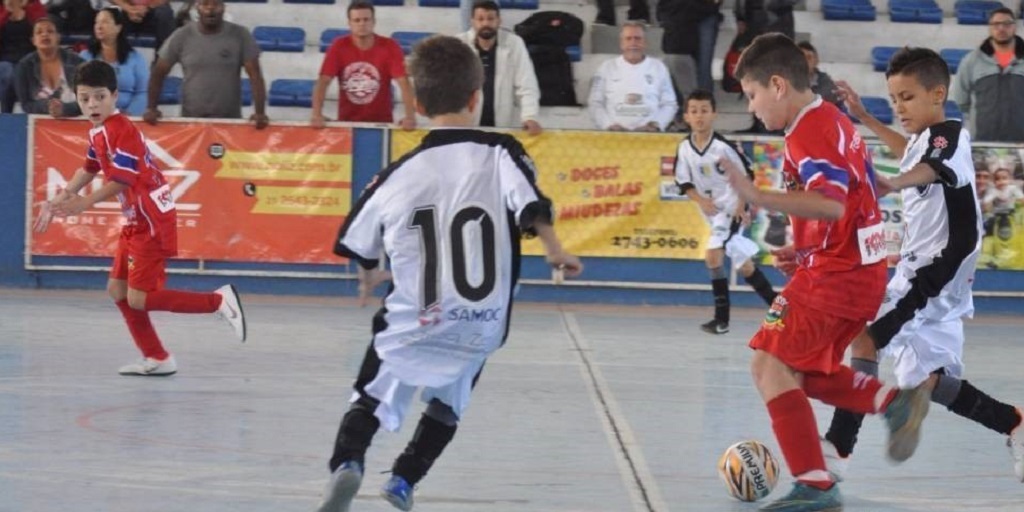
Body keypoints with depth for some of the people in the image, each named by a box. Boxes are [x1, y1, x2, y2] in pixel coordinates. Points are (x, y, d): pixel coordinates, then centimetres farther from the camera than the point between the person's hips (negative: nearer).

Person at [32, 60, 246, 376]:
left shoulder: (121, 131, -19)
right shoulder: (98, 132, 10)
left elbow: (121, 181, -26)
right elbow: (89, 170, 23)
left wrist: (84, 203, -36)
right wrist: (57, 202, 19)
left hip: (152, 223, -10)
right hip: (136, 222, 10)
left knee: (138, 299, -12)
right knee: (118, 291, 12)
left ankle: (219, 301, -4)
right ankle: (157, 359, 20)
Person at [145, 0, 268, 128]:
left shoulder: (240, 36, -4)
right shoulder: (181, 37, -1)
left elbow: (255, 76, -6)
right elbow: (158, 73, 6)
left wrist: (260, 113, -16)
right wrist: (151, 108, -3)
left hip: (230, 121, -1)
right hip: (190, 121, 1)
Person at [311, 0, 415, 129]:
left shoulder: (389, 47, -6)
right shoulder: (339, 46, -4)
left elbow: (404, 83, -13)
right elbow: (323, 82, -8)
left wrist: (410, 117, -27)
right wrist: (317, 115, -23)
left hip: (381, 122, -1)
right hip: (347, 122, 1)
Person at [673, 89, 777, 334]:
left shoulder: (724, 146, -16)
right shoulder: (684, 148, -3)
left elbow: (746, 174, -7)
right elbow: (684, 183, 3)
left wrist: (741, 204, -14)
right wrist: (701, 200, -14)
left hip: (732, 209, -6)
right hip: (712, 211, 6)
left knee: (713, 255, -21)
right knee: (743, 264, 12)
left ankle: (722, 318, -15)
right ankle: (775, 304, 30)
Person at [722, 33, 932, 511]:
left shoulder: (807, 134, -16)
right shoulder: (837, 122, 16)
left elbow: (832, 204, -31)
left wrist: (757, 196, -37)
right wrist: (806, 251, 18)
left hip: (832, 276, -10)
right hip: (864, 270, 10)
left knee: (771, 364, -10)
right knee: (804, 372, 19)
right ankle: (897, 402, 8)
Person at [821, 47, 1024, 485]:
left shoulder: (947, 135, -12)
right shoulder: (926, 139, 16)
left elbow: (929, 168, -38)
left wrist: (892, 183, -59)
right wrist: (864, 118, 37)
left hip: (936, 266, -10)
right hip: (922, 268, 10)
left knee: (866, 335, -22)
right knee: (926, 380, 11)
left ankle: (838, 448, -26)